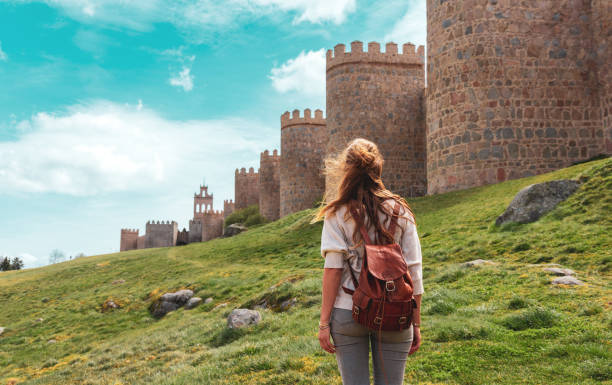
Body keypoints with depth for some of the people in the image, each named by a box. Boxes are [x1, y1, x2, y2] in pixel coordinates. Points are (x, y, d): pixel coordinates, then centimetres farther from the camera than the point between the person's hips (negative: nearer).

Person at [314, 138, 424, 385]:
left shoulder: (338, 214, -3)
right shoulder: (401, 212, 3)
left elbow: (333, 270, -8)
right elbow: (413, 271, 2)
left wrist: (324, 322, -3)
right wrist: (416, 323, 8)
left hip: (348, 312, -1)